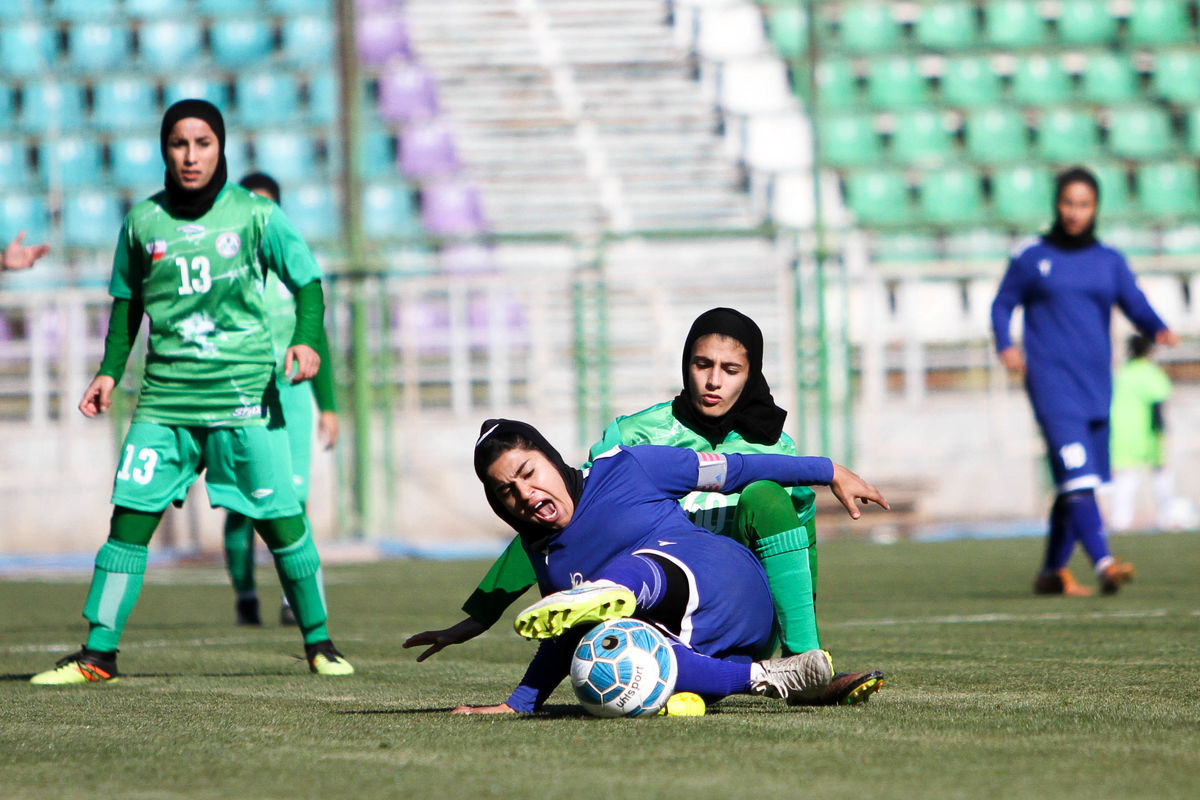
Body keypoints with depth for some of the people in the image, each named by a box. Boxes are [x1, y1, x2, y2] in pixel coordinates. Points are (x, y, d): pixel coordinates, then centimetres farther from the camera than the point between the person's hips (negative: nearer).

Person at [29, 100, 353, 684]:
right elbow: (127, 301, 19)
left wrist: (306, 340, -13)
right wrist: (110, 371, 10)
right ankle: (98, 654, 0)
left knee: (281, 520, -2)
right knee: (129, 517, -5)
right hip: (165, 396, 2)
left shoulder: (255, 215, -1)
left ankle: (319, 643, 15)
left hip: (245, 395, -2)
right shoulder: (143, 221, 7)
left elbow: (306, 281, 4)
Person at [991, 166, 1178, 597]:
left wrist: (1159, 329, -20)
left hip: (1097, 383, 4)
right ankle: (1103, 563, -31)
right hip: (1050, 379, -4)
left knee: (1076, 481, 9)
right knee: (1076, 472, -19)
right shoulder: (1030, 257, 6)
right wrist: (1005, 346, -8)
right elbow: (1002, 305, 11)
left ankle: (1053, 571, 22)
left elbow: (1136, 305, 1)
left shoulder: (1110, 262, 12)